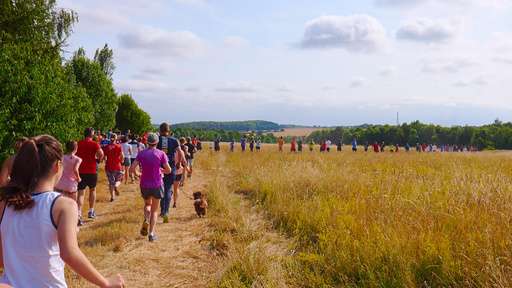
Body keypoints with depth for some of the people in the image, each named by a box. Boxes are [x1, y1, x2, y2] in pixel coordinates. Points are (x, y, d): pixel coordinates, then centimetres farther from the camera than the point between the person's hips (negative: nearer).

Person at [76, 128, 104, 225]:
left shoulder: (78, 144, 4)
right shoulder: (94, 144, -7)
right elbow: (101, 154, -22)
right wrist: (98, 158, -2)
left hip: (80, 171, 2)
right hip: (92, 171, -2)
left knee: (81, 193, 1)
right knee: (92, 190, 20)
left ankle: (79, 214, -14)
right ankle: (91, 211, 26)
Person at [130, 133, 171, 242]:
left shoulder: (141, 154, -1)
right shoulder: (161, 154, -7)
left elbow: (132, 169, -5)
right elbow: (168, 170, -7)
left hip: (144, 185, 2)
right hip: (157, 185, -2)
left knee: (147, 204, 27)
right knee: (154, 210, 11)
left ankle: (146, 220, -2)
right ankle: (151, 233, 1)